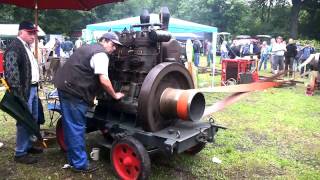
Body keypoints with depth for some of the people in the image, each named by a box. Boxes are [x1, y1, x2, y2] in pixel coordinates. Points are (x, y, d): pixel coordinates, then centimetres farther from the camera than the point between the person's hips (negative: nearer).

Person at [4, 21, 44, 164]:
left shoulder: (26, 47, 15)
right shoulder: (14, 47, -14)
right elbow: (12, 73, -20)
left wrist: (35, 87, 14)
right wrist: (19, 94, -21)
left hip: (33, 88, 9)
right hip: (24, 91, -9)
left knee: (33, 119, 18)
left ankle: (28, 145, 33)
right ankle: (20, 153, 10)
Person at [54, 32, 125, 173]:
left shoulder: (89, 48, 21)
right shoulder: (101, 54, -11)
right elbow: (103, 80, -20)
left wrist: (90, 97, 28)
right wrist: (115, 95, -5)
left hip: (65, 87, 10)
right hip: (74, 91, -10)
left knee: (70, 125, 16)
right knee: (77, 127, -3)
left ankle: (73, 158, 28)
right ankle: (80, 163, 7)